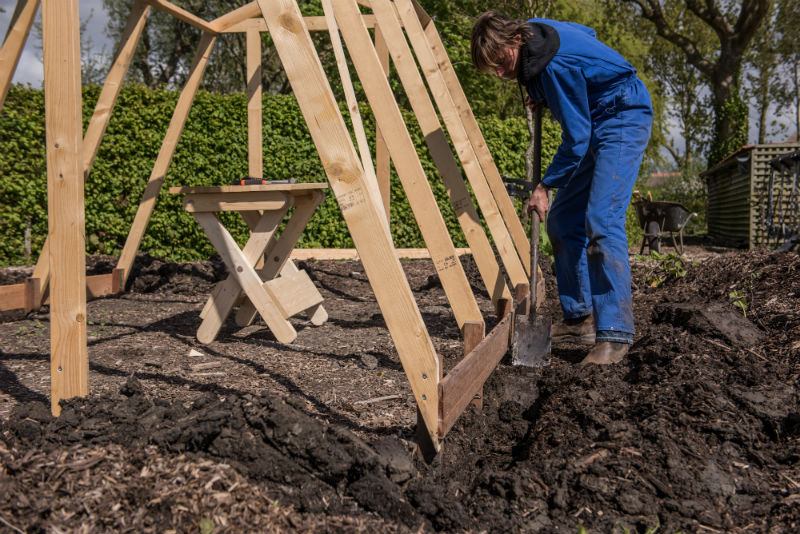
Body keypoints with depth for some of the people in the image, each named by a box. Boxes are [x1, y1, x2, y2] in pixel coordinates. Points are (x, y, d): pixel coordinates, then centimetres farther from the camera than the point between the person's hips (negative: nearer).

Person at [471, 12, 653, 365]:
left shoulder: (556, 65, -28)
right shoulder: (534, 30, -1)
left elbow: (576, 137, -24)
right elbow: (586, 32, 19)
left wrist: (545, 185, -17)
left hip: (623, 121, -10)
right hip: (595, 126, 10)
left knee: (601, 222, -24)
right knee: (562, 221, 6)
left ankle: (614, 335, -21)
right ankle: (580, 320, 12)